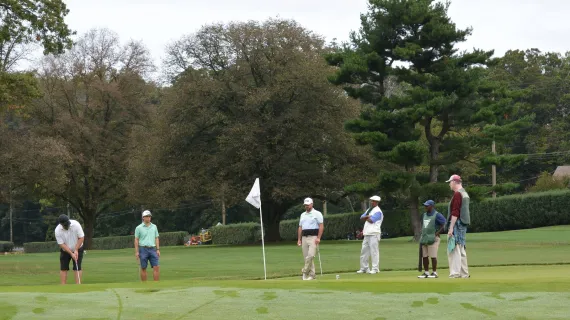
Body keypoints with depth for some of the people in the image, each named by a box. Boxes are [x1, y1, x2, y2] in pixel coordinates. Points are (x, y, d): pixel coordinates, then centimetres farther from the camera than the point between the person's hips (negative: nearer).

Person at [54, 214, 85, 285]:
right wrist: (71, 254, -25)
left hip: (77, 249, -1)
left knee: (77, 268, -7)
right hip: (65, 250, 1)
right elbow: (62, 244, -19)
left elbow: (81, 238, -19)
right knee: (63, 268, -3)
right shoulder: (57, 230, -24)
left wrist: (76, 250, -22)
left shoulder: (76, 224, -26)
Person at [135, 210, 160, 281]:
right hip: (143, 249, -3)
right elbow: (136, 240, 1)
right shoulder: (139, 228, 1)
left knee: (156, 267, -7)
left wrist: (158, 249, 5)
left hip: (152, 249, 3)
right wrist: (136, 251, -6)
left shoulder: (154, 226, 11)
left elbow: (156, 238, 13)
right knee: (143, 268, 2)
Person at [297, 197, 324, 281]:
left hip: (313, 237, -6)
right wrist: (299, 239, 12)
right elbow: (300, 227, 19)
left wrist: (318, 238, -17)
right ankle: (311, 274, 8)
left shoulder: (317, 214, 0)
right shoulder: (302, 215, 19)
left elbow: (321, 226, -7)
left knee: (311, 255, -20)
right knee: (306, 257, 3)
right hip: (304, 237, 6)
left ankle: (305, 271, -9)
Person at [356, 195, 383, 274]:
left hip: (373, 234, -9)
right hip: (367, 234, 9)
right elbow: (361, 218, 14)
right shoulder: (369, 210, 20)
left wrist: (366, 217, 3)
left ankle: (375, 268, -8)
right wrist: (367, 216, -6)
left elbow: (371, 220, -17)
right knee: (364, 250, 10)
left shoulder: (378, 211, -7)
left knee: (374, 250, -9)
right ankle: (364, 268, 16)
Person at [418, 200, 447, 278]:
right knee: (424, 256, 7)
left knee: (433, 256, -7)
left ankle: (434, 272, -1)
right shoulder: (424, 215, 16)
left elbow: (445, 224, -13)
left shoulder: (437, 215, -8)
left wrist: (437, 233, -15)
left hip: (432, 239, -8)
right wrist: (422, 234, 15)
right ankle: (426, 272, 14)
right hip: (424, 239, 8)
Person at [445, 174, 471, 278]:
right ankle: (464, 273, 16)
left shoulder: (457, 194, -13)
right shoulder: (465, 193, 17)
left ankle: (455, 273, -16)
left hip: (457, 224, -10)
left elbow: (455, 213, -19)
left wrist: (451, 228, -21)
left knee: (454, 250, -11)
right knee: (461, 249, 13)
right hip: (463, 225, 10)